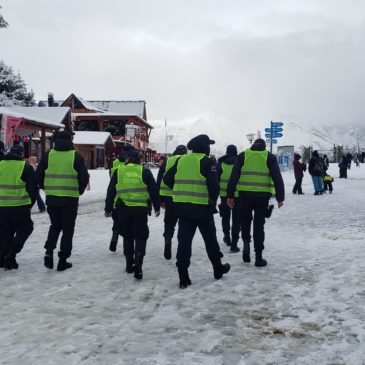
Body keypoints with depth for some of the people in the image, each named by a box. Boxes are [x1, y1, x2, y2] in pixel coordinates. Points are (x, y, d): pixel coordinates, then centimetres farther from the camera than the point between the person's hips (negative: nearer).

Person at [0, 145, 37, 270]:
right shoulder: (26, 167, -5)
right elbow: (33, 188, -4)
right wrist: (30, 204, 8)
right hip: (19, 207, -4)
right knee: (25, 229, 11)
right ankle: (11, 256, 1)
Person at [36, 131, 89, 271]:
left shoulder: (48, 155, 2)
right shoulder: (76, 156, -4)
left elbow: (38, 176, 4)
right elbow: (84, 177, -5)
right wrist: (79, 191, 12)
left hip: (51, 198, 3)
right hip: (70, 200, -2)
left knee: (55, 225, 22)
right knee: (68, 229, 8)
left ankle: (49, 250, 3)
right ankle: (63, 260, 10)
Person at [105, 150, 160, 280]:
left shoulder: (118, 172, 6)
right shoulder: (145, 172, 2)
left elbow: (110, 192, 8)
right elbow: (154, 190, 5)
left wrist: (108, 209, 17)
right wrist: (157, 207, 16)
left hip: (123, 209, 2)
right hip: (140, 209, -2)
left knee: (127, 236, 17)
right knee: (140, 237, 5)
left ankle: (130, 264, 22)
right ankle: (138, 264, -11)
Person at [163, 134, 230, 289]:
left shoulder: (181, 160, 9)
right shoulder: (206, 162, -8)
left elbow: (167, 179, 11)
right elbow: (214, 184, -17)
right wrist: (213, 200, -1)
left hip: (182, 207, 4)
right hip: (202, 208, -4)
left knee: (184, 240, 5)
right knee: (210, 238, 13)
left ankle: (183, 277, 2)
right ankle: (218, 268, 29)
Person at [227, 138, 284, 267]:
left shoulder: (243, 155, 7)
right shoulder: (269, 157, 5)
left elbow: (234, 176, 2)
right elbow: (277, 178, 0)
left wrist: (230, 195, 4)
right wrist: (280, 197, 3)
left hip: (245, 194, 1)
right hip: (262, 195, 0)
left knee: (245, 220, 22)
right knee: (259, 225, 6)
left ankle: (246, 242, -1)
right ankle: (259, 257, 9)